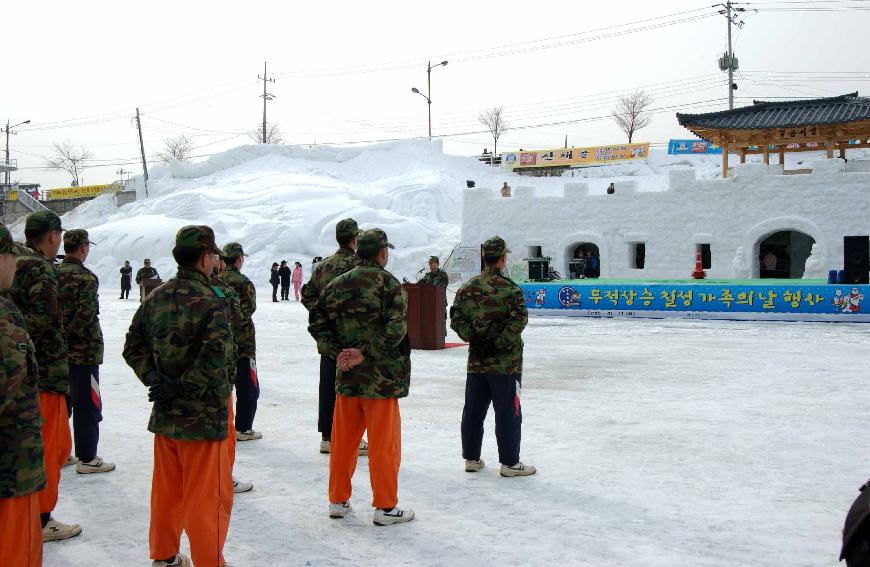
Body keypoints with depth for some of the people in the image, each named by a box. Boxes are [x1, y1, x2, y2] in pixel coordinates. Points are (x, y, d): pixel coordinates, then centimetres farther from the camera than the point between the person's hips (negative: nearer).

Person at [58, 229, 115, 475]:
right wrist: (70, 333, -11)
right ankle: (87, 458, 6)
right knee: (88, 405, 1)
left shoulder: (54, 274, 6)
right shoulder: (86, 277, -16)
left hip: (59, 351, 7)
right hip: (84, 351, -7)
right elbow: (86, 314, -24)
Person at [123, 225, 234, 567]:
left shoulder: (155, 298, 6)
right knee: (207, 496, 2)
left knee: (166, 490, 20)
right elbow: (216, 356, -27)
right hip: (202, 414, -7)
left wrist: (154, 378, -1)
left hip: (164, 413, 8)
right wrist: (182, 386, -18)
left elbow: (133, 346, 8)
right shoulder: (210, 301, -16)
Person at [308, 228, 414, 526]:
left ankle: (338, 500, 24)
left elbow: (318, 325, 8)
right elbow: (395, 330, -20)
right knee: (384, 444, 3)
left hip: (346, 377, 6)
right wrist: (364, 354, -14)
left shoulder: (336, 285, 9)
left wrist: (338, 353, -1)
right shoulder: (388, 283, -10)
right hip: (381, 377, -6)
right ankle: (385, 507, 10)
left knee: (343, 440, 15)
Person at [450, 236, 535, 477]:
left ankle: (471, 458, 22)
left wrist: (472, 338, 0)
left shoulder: (467, 287, 4)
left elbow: (456, 318, 2)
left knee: (473, 410, 14)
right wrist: (499, 344, -14)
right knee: (508, 412, 2)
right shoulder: (509, 288, -13)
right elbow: (519, 320, -21)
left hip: (476, 360, 6)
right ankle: (510, 463, 7)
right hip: (505, 362, -6)